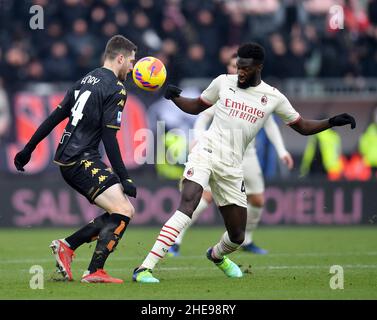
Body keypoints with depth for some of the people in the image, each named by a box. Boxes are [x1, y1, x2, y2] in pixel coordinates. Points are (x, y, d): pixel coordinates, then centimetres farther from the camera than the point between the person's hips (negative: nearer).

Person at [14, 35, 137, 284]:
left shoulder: (87, 80, 17)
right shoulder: (116, 89, -9)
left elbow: (54, 118, 19)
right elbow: (109, 138, -15)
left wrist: (28, 149, 23)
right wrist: (124, 179, -14)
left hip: (67, 159, 9)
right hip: (82, 160, -9)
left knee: (125, 211, 9)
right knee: (123, 211, -13)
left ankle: (67, 245, 7)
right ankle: (95, 272, -16)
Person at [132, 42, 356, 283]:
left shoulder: (273, 97, 5)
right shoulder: (224, 82, 4)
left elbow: (303, 127, 12)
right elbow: (196, 107, 16)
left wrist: (332, 122, -3)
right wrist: (174, 97, -3)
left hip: (231, 168, 3)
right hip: (205, 153, -3)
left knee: (237, 236, 8)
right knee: (187, 207, -27)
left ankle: (217, 255, 47)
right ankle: (145, 268, -30)